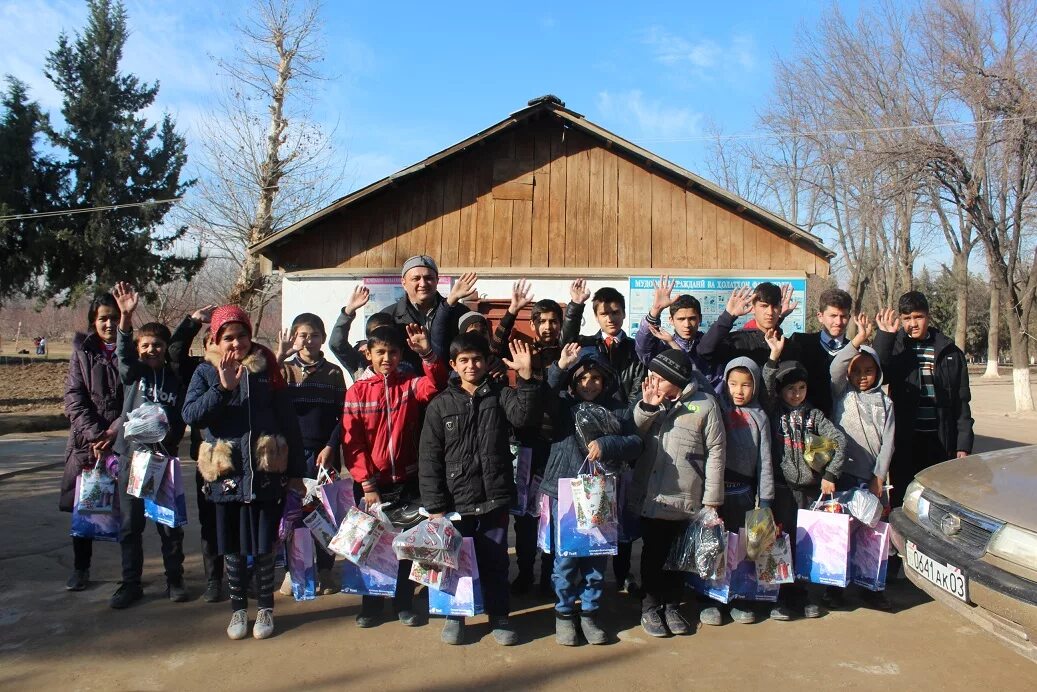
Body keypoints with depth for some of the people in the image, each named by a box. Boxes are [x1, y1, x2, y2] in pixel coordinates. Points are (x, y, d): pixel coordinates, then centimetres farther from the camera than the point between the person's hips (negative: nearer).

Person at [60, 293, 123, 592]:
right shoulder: (82, 351, 7)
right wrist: (94, 434, -11)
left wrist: (114, 432, -13)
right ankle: (80, 568, 19)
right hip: (86, 442, 2)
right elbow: (74, 397, 1)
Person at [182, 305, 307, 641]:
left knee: (264, 545, 7)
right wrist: (223, 388, -24)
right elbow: (190, 415, -11)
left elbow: (288, 421, 3)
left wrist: (296, 472, 3)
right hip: (226, 473, 1)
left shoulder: (266, 369, 2)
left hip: (266, 472, 0)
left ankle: (266, 608, 24)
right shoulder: (206, 372, 3)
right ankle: (238, 609, 28)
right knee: (233, 548, 11)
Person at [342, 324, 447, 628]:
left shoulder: (411, 384, 0)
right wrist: (367, 484, -11)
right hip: (373, 483, 0)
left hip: (408, 481, 0)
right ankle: (371, 605, 25)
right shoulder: (357, 391, -2)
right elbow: (352, 443, -5)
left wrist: (427, 352, -38)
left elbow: (435, 384, -23)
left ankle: (404, 603, 24)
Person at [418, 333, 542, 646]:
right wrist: (435, 506, -7)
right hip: (455, 501, 0)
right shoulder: (440, 405, 1)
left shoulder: (501, 395, 4)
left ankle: (499, 616, 27)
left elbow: (524, 415, -17)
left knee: (495, 561, 11)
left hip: (494, 498, 0)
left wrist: (526, 376, -28)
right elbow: (429, 459, -2)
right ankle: (454, 615, 31)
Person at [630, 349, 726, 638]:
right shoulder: (650, 401, 5)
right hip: (650, 495, 2)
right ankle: (650, 606, 26)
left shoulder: (704, 404, -6)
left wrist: (712, 498, -5)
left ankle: (672, 605, 31)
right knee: (652, 552, 11)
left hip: (687, 499, -2)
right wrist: (647, 407, -14)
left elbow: (716, 452, -4)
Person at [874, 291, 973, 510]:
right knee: (901, 502, 4)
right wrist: (884, 336, -25)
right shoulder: (895, 348, 4)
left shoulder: (949, 352, 8)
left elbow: (962, 401, 9)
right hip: (905, 440, -1)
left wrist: (964, 443, 4)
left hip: (941, 440, 1)